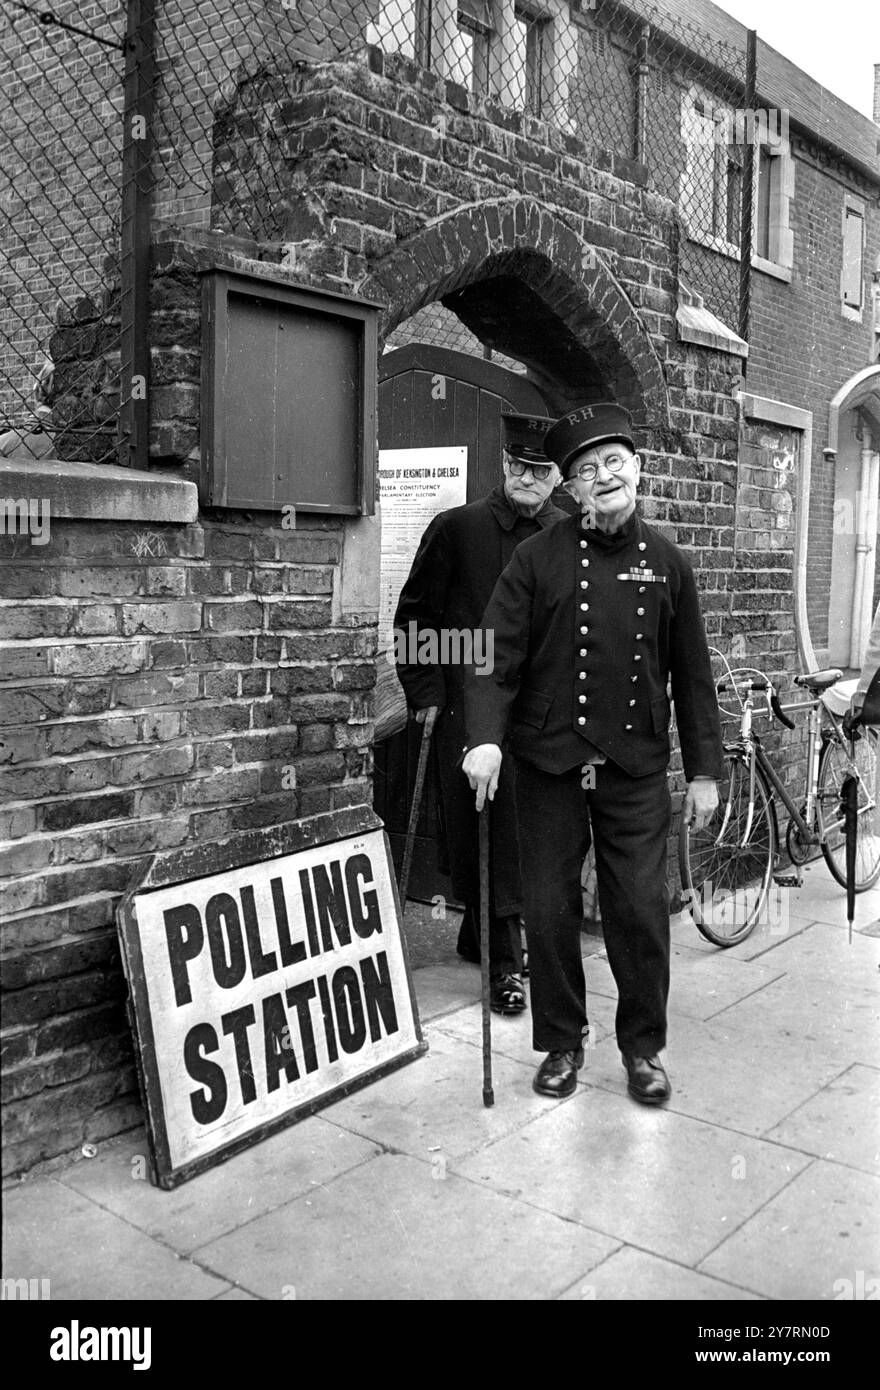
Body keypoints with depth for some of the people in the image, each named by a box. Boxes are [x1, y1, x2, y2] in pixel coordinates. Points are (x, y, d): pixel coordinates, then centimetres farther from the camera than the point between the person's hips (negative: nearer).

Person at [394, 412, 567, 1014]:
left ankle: (484, 932, 29)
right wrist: (426, 691, -3)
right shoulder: (458, 527, 0)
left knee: (524, 829, 8)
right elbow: (416, 614, 2)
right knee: (477, 829, 0)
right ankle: (506, 958, 10)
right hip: (467, 705, -3)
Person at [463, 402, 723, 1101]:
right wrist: (486, 736, -20)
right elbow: (498, 652, -6)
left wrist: (704, 768, 6)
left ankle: (643, 1045, 24)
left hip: (637, 767, 1)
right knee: (551, 910, 7)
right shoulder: (538, 557, -1)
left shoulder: (668, 563, 5)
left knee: (642, 911, 3)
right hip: (550, 764, 0)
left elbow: (692, 674, 8)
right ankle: (562, 1043, 26)